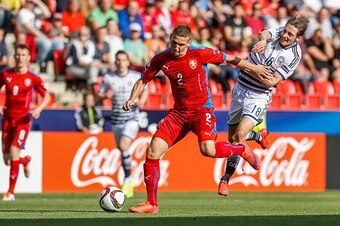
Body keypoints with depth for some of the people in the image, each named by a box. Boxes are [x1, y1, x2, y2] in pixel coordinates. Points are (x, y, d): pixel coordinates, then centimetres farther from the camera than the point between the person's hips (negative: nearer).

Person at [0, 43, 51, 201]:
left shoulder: (33, 78, -3)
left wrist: (38, 109, -15)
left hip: (23, 119, -3)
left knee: (13, 151, -19)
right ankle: (25, 161, 42)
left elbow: (47, 97, 3)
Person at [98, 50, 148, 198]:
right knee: (121, 150, 7)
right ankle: (129, 185, 21)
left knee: (124, 146, -22)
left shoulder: (136, 77, -1)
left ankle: (128, 180, -13)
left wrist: (142, 100, -6)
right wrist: (106, 95, -17)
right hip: (116, 119, 3)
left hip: (132, 118, -3)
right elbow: (99, 95, 5)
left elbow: (145, 89, 14)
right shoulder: (108, 78, 1)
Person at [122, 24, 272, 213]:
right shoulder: (161, 59, -3)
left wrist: (254, 68, 6)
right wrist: (133, 99, -7)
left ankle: (242, 150, 4)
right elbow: (143, 80, 10)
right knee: (153, 152, -9)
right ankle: (151, 204, 0)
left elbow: (229, 59, -1)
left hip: (202, 110, -4)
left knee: (208, 150, -29)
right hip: (179, 112, 4)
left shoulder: (200, 54, -13)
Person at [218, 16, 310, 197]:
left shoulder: (294, 56, -13)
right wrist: (263, 40, -52)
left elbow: (272, 81, -17)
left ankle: (225, 179, -4)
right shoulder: (277, 33, -4)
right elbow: (264, 33, -29)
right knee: (232, 138, 9)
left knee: (239, 135, -20)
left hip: (259, 97, -4)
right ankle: (259, 136, 41)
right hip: (240, 89, 4)